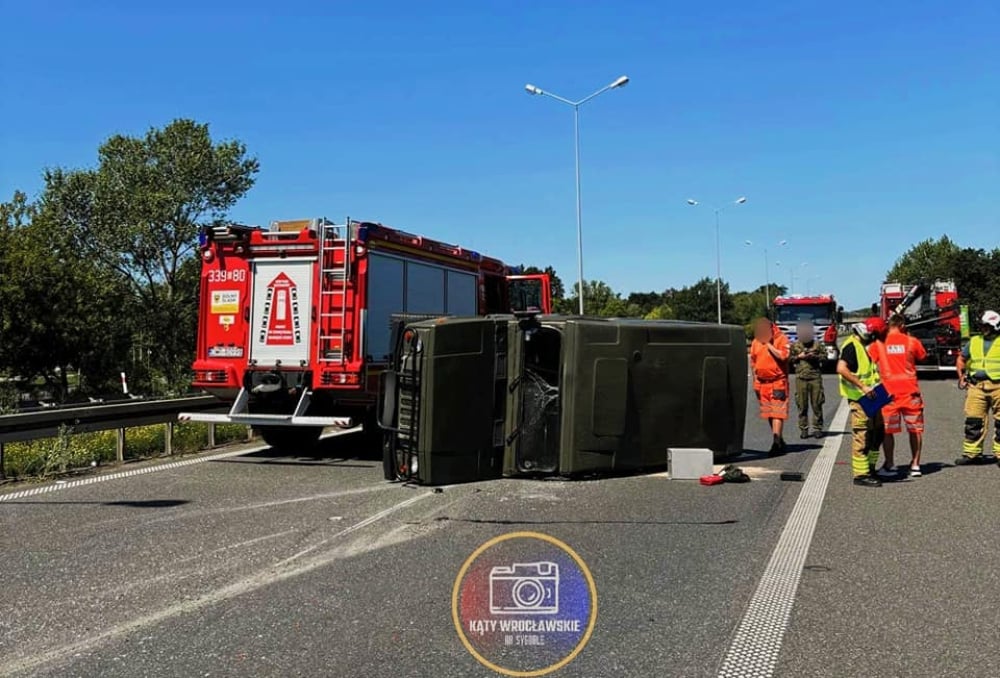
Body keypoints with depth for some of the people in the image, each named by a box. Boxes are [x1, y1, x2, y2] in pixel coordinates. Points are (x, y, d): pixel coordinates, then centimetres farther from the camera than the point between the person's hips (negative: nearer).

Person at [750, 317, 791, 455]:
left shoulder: (781, 339, -6)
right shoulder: (756, 341, 10)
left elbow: (783, 356, -23)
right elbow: (753, 361, 17)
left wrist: (769, 345, -17)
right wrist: (755, 381, 15)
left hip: (778, 382, -6)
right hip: (762, 383, 6)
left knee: (777, 413, -10)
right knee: (768, 413, 10)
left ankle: (776, 443, -13)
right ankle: (780, 441, 21)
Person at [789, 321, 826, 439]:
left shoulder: (817, 344, 9)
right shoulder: (795, 345, 10)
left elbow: (825, 355, 10)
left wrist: (815, 356, -7)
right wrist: (798, 357, -5)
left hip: (815, 377, 0)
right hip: (801, 377, 0)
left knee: (817, 404, 0)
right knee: (802, 405, -1)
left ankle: (817, 428, 8)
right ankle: (803, 429, 6)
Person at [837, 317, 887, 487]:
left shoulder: (864, 346, 17)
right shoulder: (852, 346, -14)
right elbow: (841, 369, -28)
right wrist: (862, 386, -29)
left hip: (870, 398, 10)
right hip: (859, 398, -10)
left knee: (878, 432, 16)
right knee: (862, 436, -7)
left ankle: (870, 468, 27)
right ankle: (861, 474, -2)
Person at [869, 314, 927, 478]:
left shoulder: (878, 343, -1)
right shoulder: (911, 342, 0)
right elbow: (923, 356, 15)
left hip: (888, 392, 0)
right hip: (910, 391, 1)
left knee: (887, 430, 7)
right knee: (915, 429, 11)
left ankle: (889, 465, 9)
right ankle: (915, 465, 12)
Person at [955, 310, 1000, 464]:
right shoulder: (974, 342, 14)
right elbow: (961, 359, 25)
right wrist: (961, 376, 14)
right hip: (976, 386, 3)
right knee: (973, 420, 1)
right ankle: (971, 453, 7)